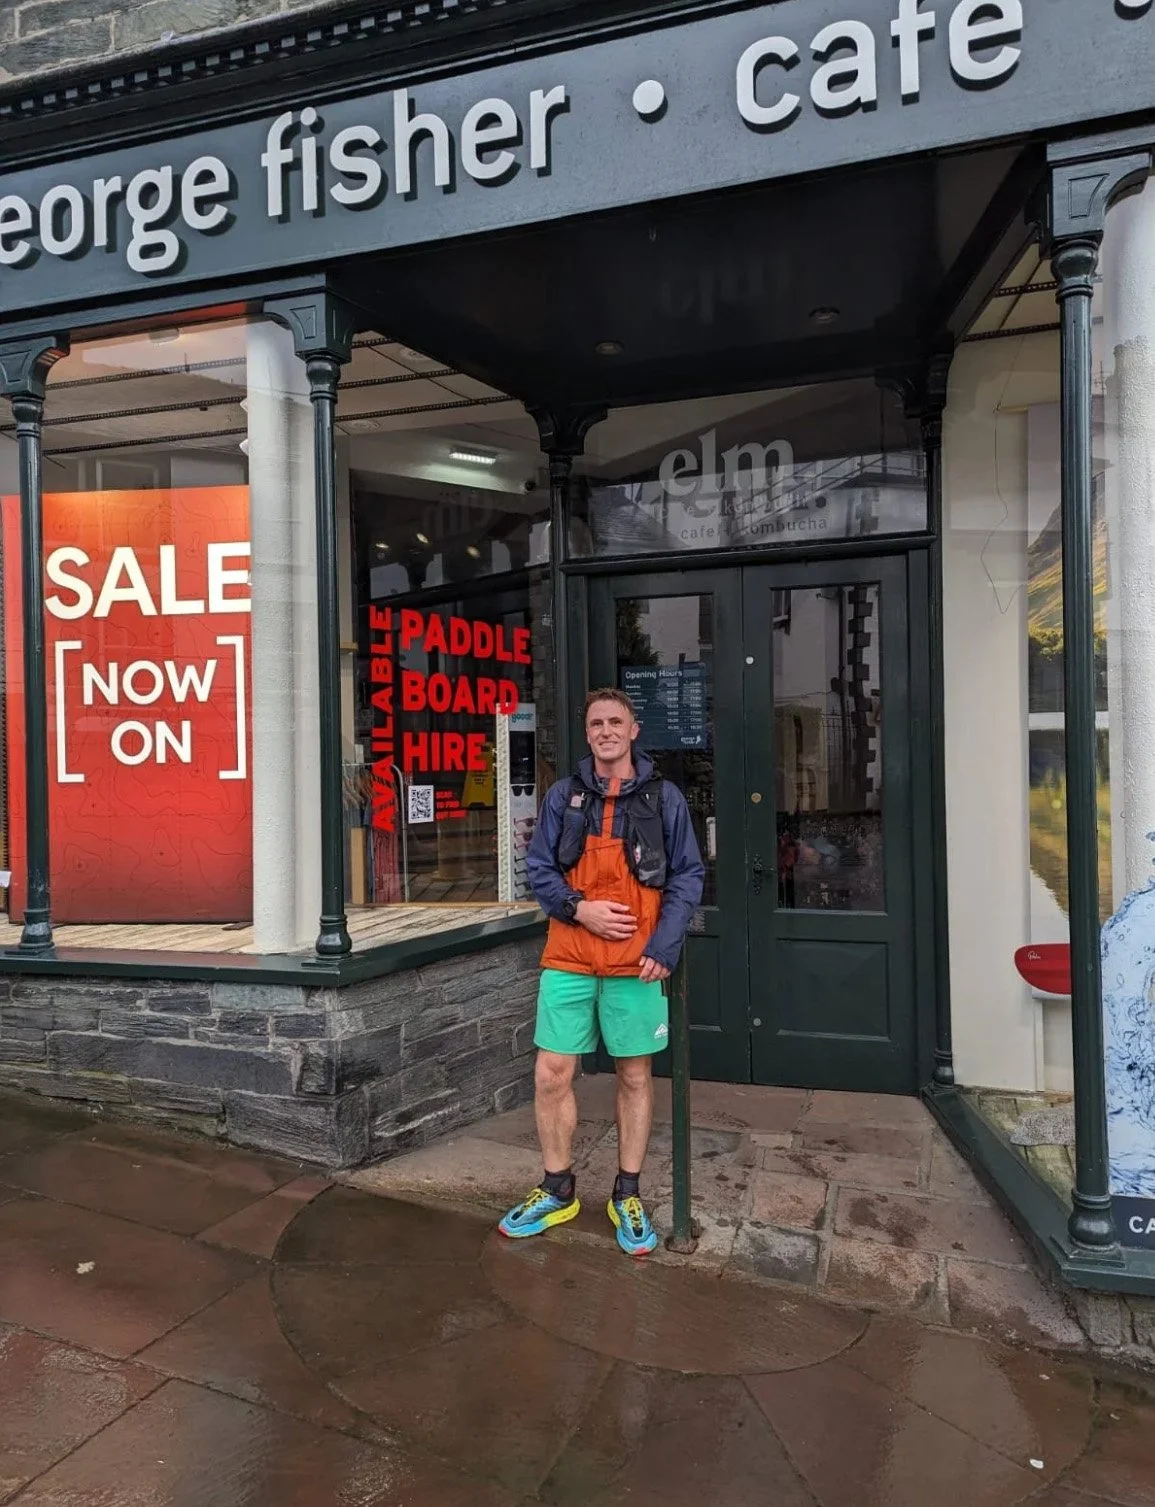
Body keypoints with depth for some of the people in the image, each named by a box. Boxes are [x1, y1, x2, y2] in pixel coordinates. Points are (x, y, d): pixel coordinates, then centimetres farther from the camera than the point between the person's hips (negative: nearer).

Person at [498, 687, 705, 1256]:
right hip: (568, 961, 1)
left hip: (636, 963, -1)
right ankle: (557, 1191, 25)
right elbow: (538, 868, 6)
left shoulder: (665, 798, 2)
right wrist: (579, 907, -11)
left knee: (635, 1077, 10)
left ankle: (627, 1197, 29)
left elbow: (688, 876, 1)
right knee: (551, 1076, 4)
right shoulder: (563, 796, 6)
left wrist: (664, 946, -10)